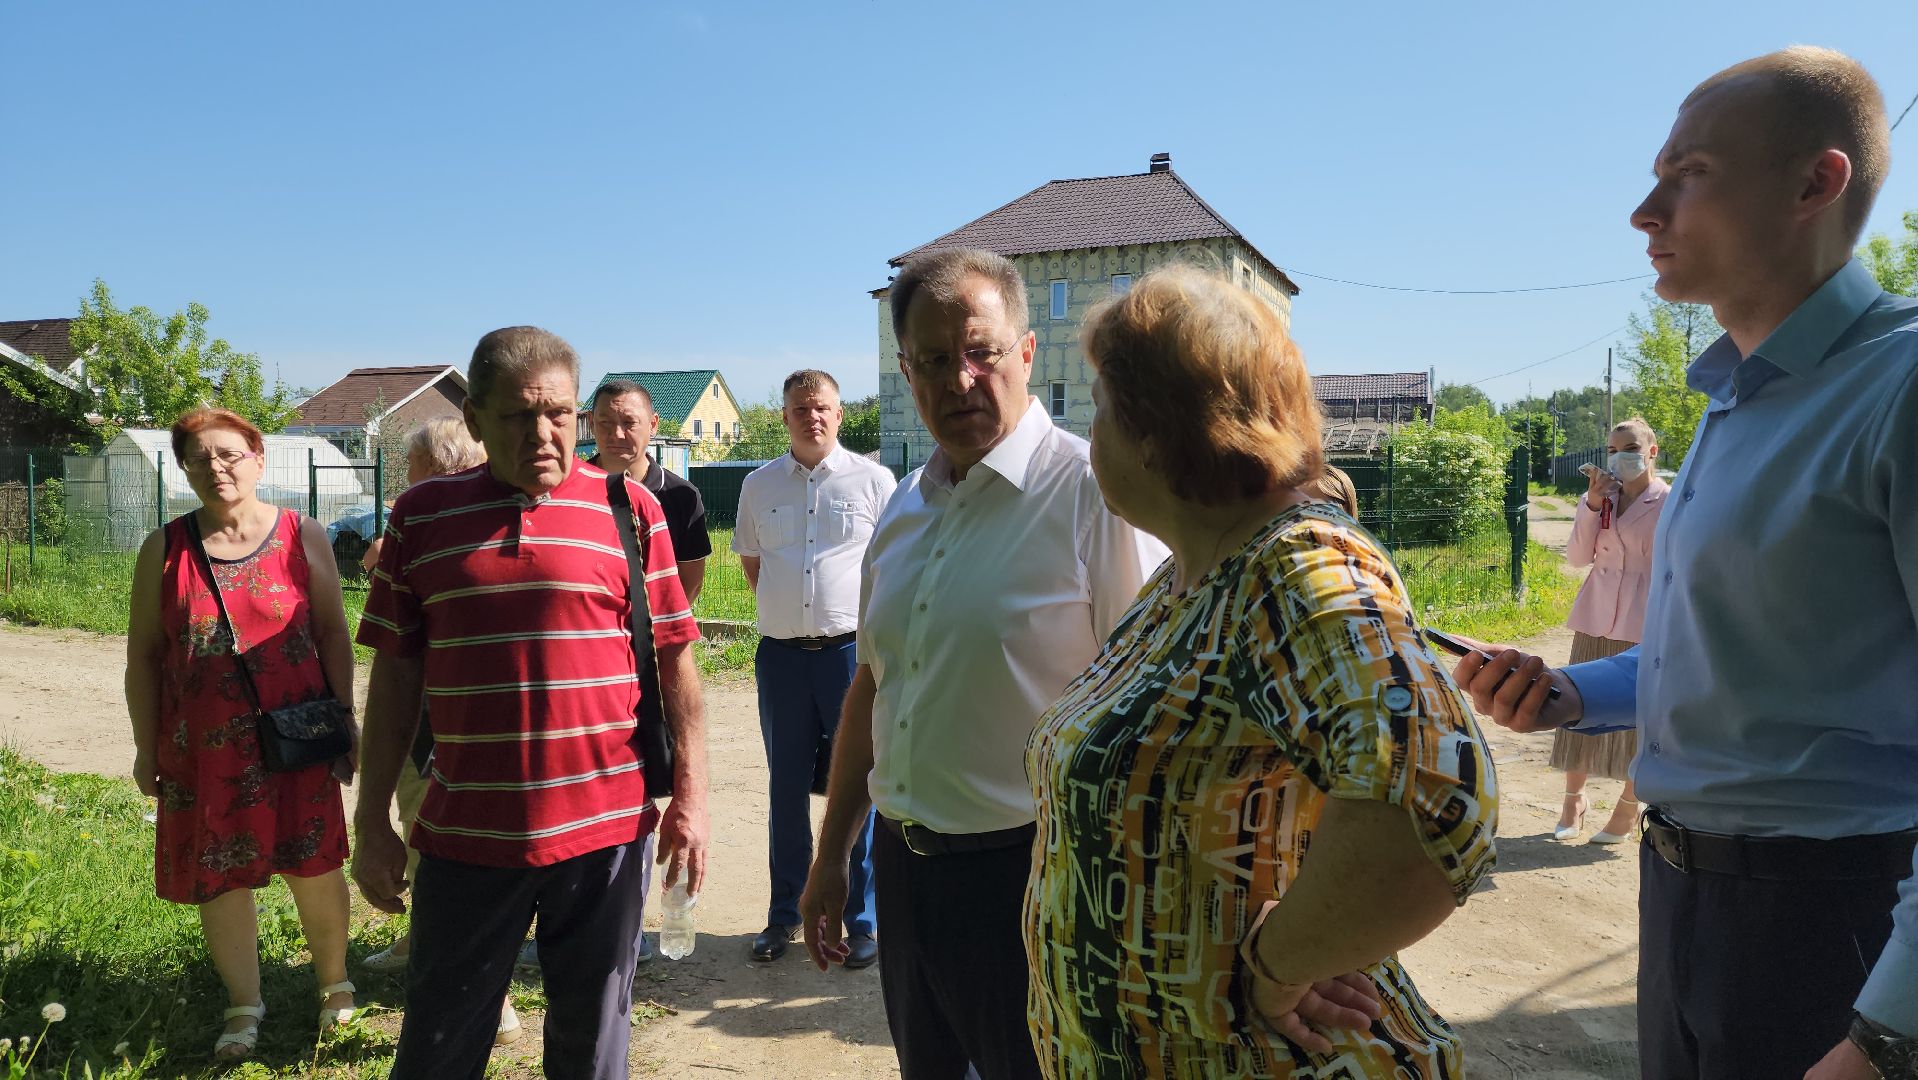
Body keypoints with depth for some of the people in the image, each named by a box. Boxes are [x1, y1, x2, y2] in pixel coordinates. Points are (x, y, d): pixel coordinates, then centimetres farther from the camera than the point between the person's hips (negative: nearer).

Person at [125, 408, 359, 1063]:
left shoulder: (303, 536, -1)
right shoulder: (165, 548, 2)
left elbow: (333, 634, 2)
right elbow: (143, 655, 6)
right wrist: (146, 748, 5)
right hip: (204, 749, 1)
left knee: (314, 868, 6)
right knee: (219, 880, 9)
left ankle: (334, 983, 29)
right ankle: (244, 1006, 28)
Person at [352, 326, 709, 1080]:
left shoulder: (629, 509, -1)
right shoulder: (420, 516, 3)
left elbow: (675, 659, 1)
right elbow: (395, 676, 7)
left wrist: (690, 795, -3)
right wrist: (372, 822, 6)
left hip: (603, 829, -1)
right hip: (464, 835, 1)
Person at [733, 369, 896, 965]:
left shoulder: (873, 479, 1)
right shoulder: (758, 485, 10)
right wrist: (784, 610, 14)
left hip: (853, 650, -3)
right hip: (781, 655, 3)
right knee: (786, 789, 12)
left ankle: (862, 920, 15)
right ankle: (784, 914, 26)